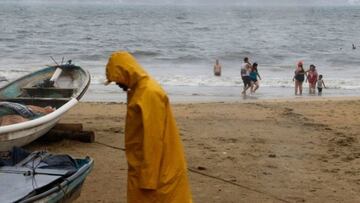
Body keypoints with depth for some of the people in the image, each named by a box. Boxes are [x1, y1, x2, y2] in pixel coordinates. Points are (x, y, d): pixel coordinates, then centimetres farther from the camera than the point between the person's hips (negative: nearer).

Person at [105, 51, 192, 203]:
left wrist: (148, 178, -22)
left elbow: (153, 139, -23)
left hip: (158, 172, -10)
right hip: (142, 168, 10)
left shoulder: (150, 93, -20)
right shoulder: (140, 91, 12)